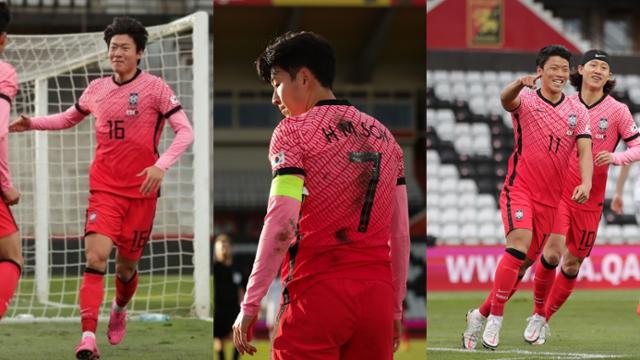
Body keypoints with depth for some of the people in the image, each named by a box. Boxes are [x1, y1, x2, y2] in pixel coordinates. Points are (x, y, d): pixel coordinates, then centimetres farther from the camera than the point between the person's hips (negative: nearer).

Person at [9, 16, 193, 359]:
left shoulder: (154, 87, -5)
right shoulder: (96, 89, 7)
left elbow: (185, 131, -9)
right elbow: (69, 118, 27)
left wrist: (161, 166, -23)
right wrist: (32, 123, 12)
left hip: (141, 192, -2)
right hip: (104, 190, 2)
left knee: (126, 266, 9)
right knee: (96, 257, -18)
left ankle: (120, 309, 44)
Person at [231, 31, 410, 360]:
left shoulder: (293, 130, -2)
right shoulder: (383, 135, 16)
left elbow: (281, 222, -13)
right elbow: (401, 234, 16)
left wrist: (250, 304, -11)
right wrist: (396, 307, 21)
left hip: (319, 289, -6)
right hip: (378, 294, 6)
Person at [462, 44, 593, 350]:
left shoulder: (578, 111, 8)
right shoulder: (526, 101, -3)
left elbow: (584, 150, 1)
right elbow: (506, 99, -26)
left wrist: (586, 182, -19)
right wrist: (520, 84, -50)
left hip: (551, 198, 5)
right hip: (519, 189, -5)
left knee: (525, 263, 7)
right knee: (519, 242, -27)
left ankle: (481, 315, 24)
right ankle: (495, 319, -21)